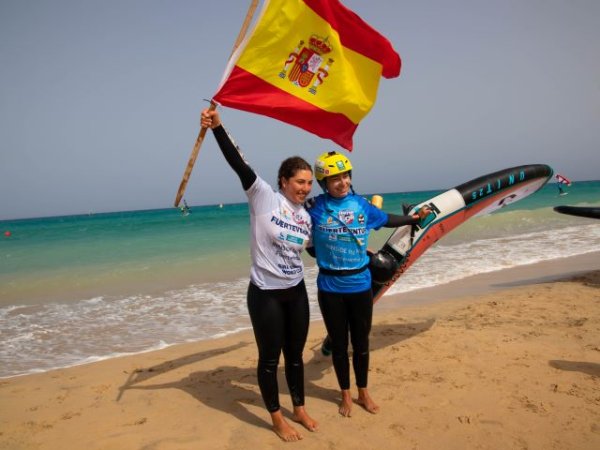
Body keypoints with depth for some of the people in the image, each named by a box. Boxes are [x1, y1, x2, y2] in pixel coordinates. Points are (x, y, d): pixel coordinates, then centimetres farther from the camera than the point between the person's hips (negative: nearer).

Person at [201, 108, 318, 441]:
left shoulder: (307, 216, 4)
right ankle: (277, 419, 27)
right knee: (270, 358, 8)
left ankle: (299, 409, 37)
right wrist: (218, 127, -33)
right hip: (266, 294, -5)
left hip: (297, 292, 5)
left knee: (295, 354, 18)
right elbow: (239, 164, -23)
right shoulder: (264, 196, -12)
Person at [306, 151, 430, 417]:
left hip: (360, 285, 2)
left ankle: (363, 392, 35)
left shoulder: (362, 205, -2)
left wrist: (416, 217, 27)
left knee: (361, 342, 15)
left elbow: (386, 220, 17)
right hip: (330, 288, -2)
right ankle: (346, 395, 32)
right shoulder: (315, 207, -10)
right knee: (338, 344, 12)